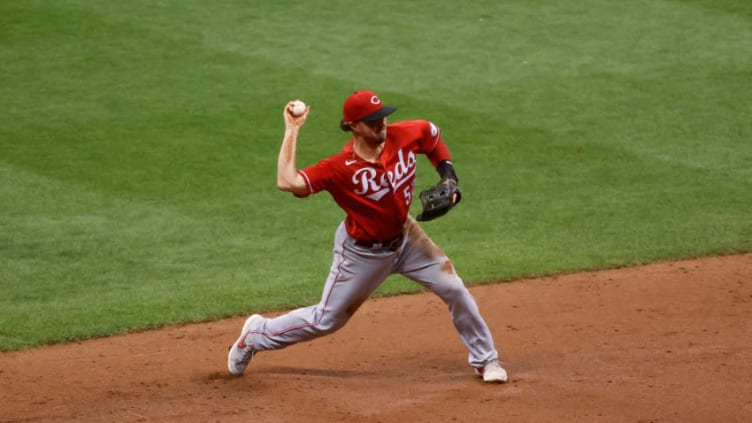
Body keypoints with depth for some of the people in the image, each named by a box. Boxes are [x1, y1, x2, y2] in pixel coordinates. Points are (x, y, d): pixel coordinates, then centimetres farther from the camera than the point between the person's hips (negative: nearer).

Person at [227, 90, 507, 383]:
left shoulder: (404, 136, -18)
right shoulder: (341, 168, -32)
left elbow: (432, 135, 6)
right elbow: (287, 182, -44)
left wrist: (448, 178, -5)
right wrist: (292, 131, -40)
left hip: (405, 235, 5)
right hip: (363, 253, -5)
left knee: (454, 290, 1)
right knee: (326, 320, 6)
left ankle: (484, 359, 22)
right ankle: (257, 335, 30)